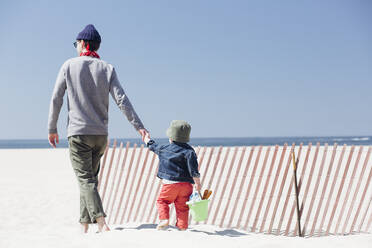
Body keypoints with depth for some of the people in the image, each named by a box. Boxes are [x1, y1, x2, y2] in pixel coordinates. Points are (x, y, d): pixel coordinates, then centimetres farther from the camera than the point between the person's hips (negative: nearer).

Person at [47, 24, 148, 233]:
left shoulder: (70, 65, 1)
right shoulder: (107, 68, 5)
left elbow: (56, 99, 1)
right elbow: (121, 99, -5)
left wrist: (52, 128, 10)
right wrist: (139, 126, -7)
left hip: (78, 133, -3)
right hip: (101, 134, 3)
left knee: (86, 180, -8)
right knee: (90, 178, 15)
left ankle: (101, 222, -25)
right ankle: (85, 225, 18)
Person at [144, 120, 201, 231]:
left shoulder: (163, 149, 5)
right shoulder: (188, 150, -3)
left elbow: (153, 146, 28)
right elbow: (193, 168, -13)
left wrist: (148, 141, 49)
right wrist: (197, 183, -9)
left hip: (170, 183, -1)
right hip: (186, 184, 1)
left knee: (162, 201, 14)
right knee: (182, 206, 10)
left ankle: (164, 219, -4)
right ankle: (182, 225, 8)